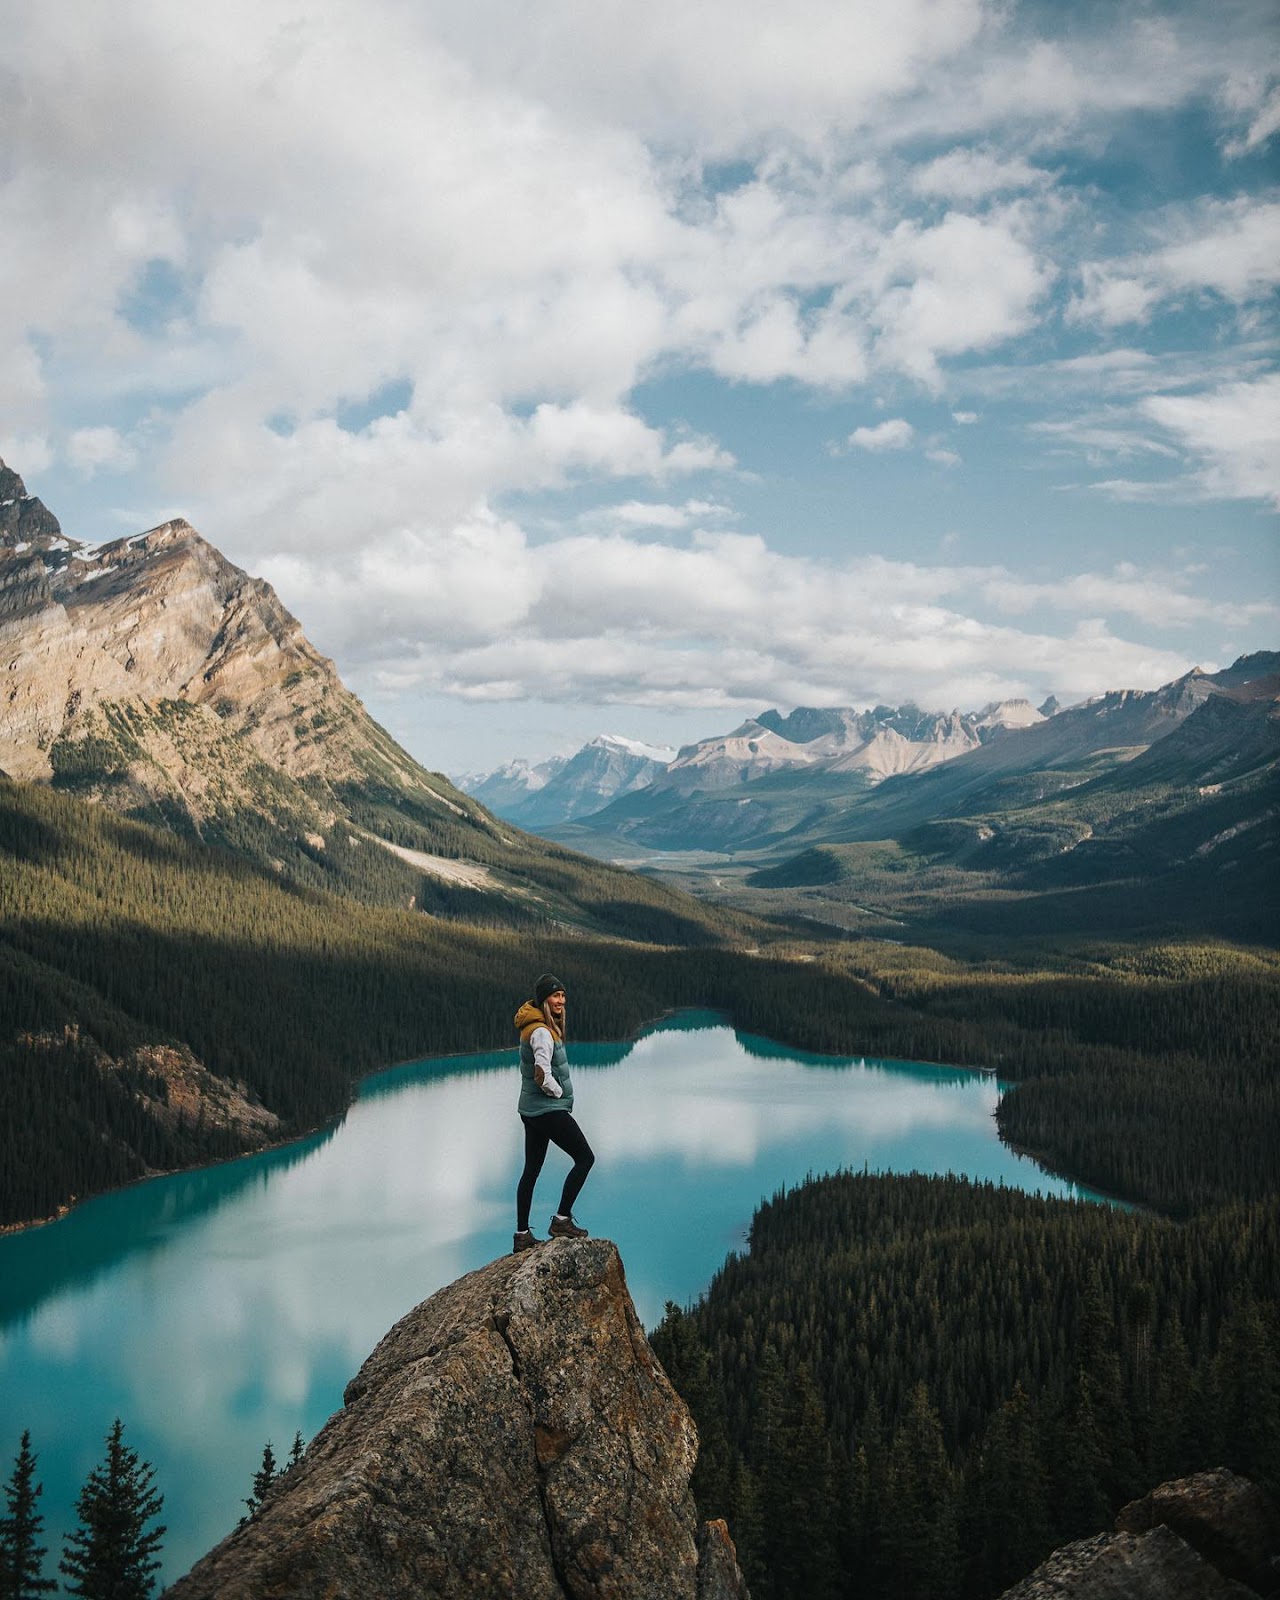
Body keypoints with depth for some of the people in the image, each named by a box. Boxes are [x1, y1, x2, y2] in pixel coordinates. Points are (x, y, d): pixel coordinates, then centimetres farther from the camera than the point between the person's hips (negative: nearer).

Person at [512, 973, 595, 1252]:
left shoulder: (533, 1027, 12)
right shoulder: (541, 1032, -19)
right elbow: (542, 1074, -29)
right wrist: (559, 1092, -11)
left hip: (531, 1111, 10)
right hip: (549, 1111, -10)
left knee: (531, 1170, 12)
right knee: (585, 1158, -2)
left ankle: (522, 1236, 17)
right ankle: (561, 1221, -1)